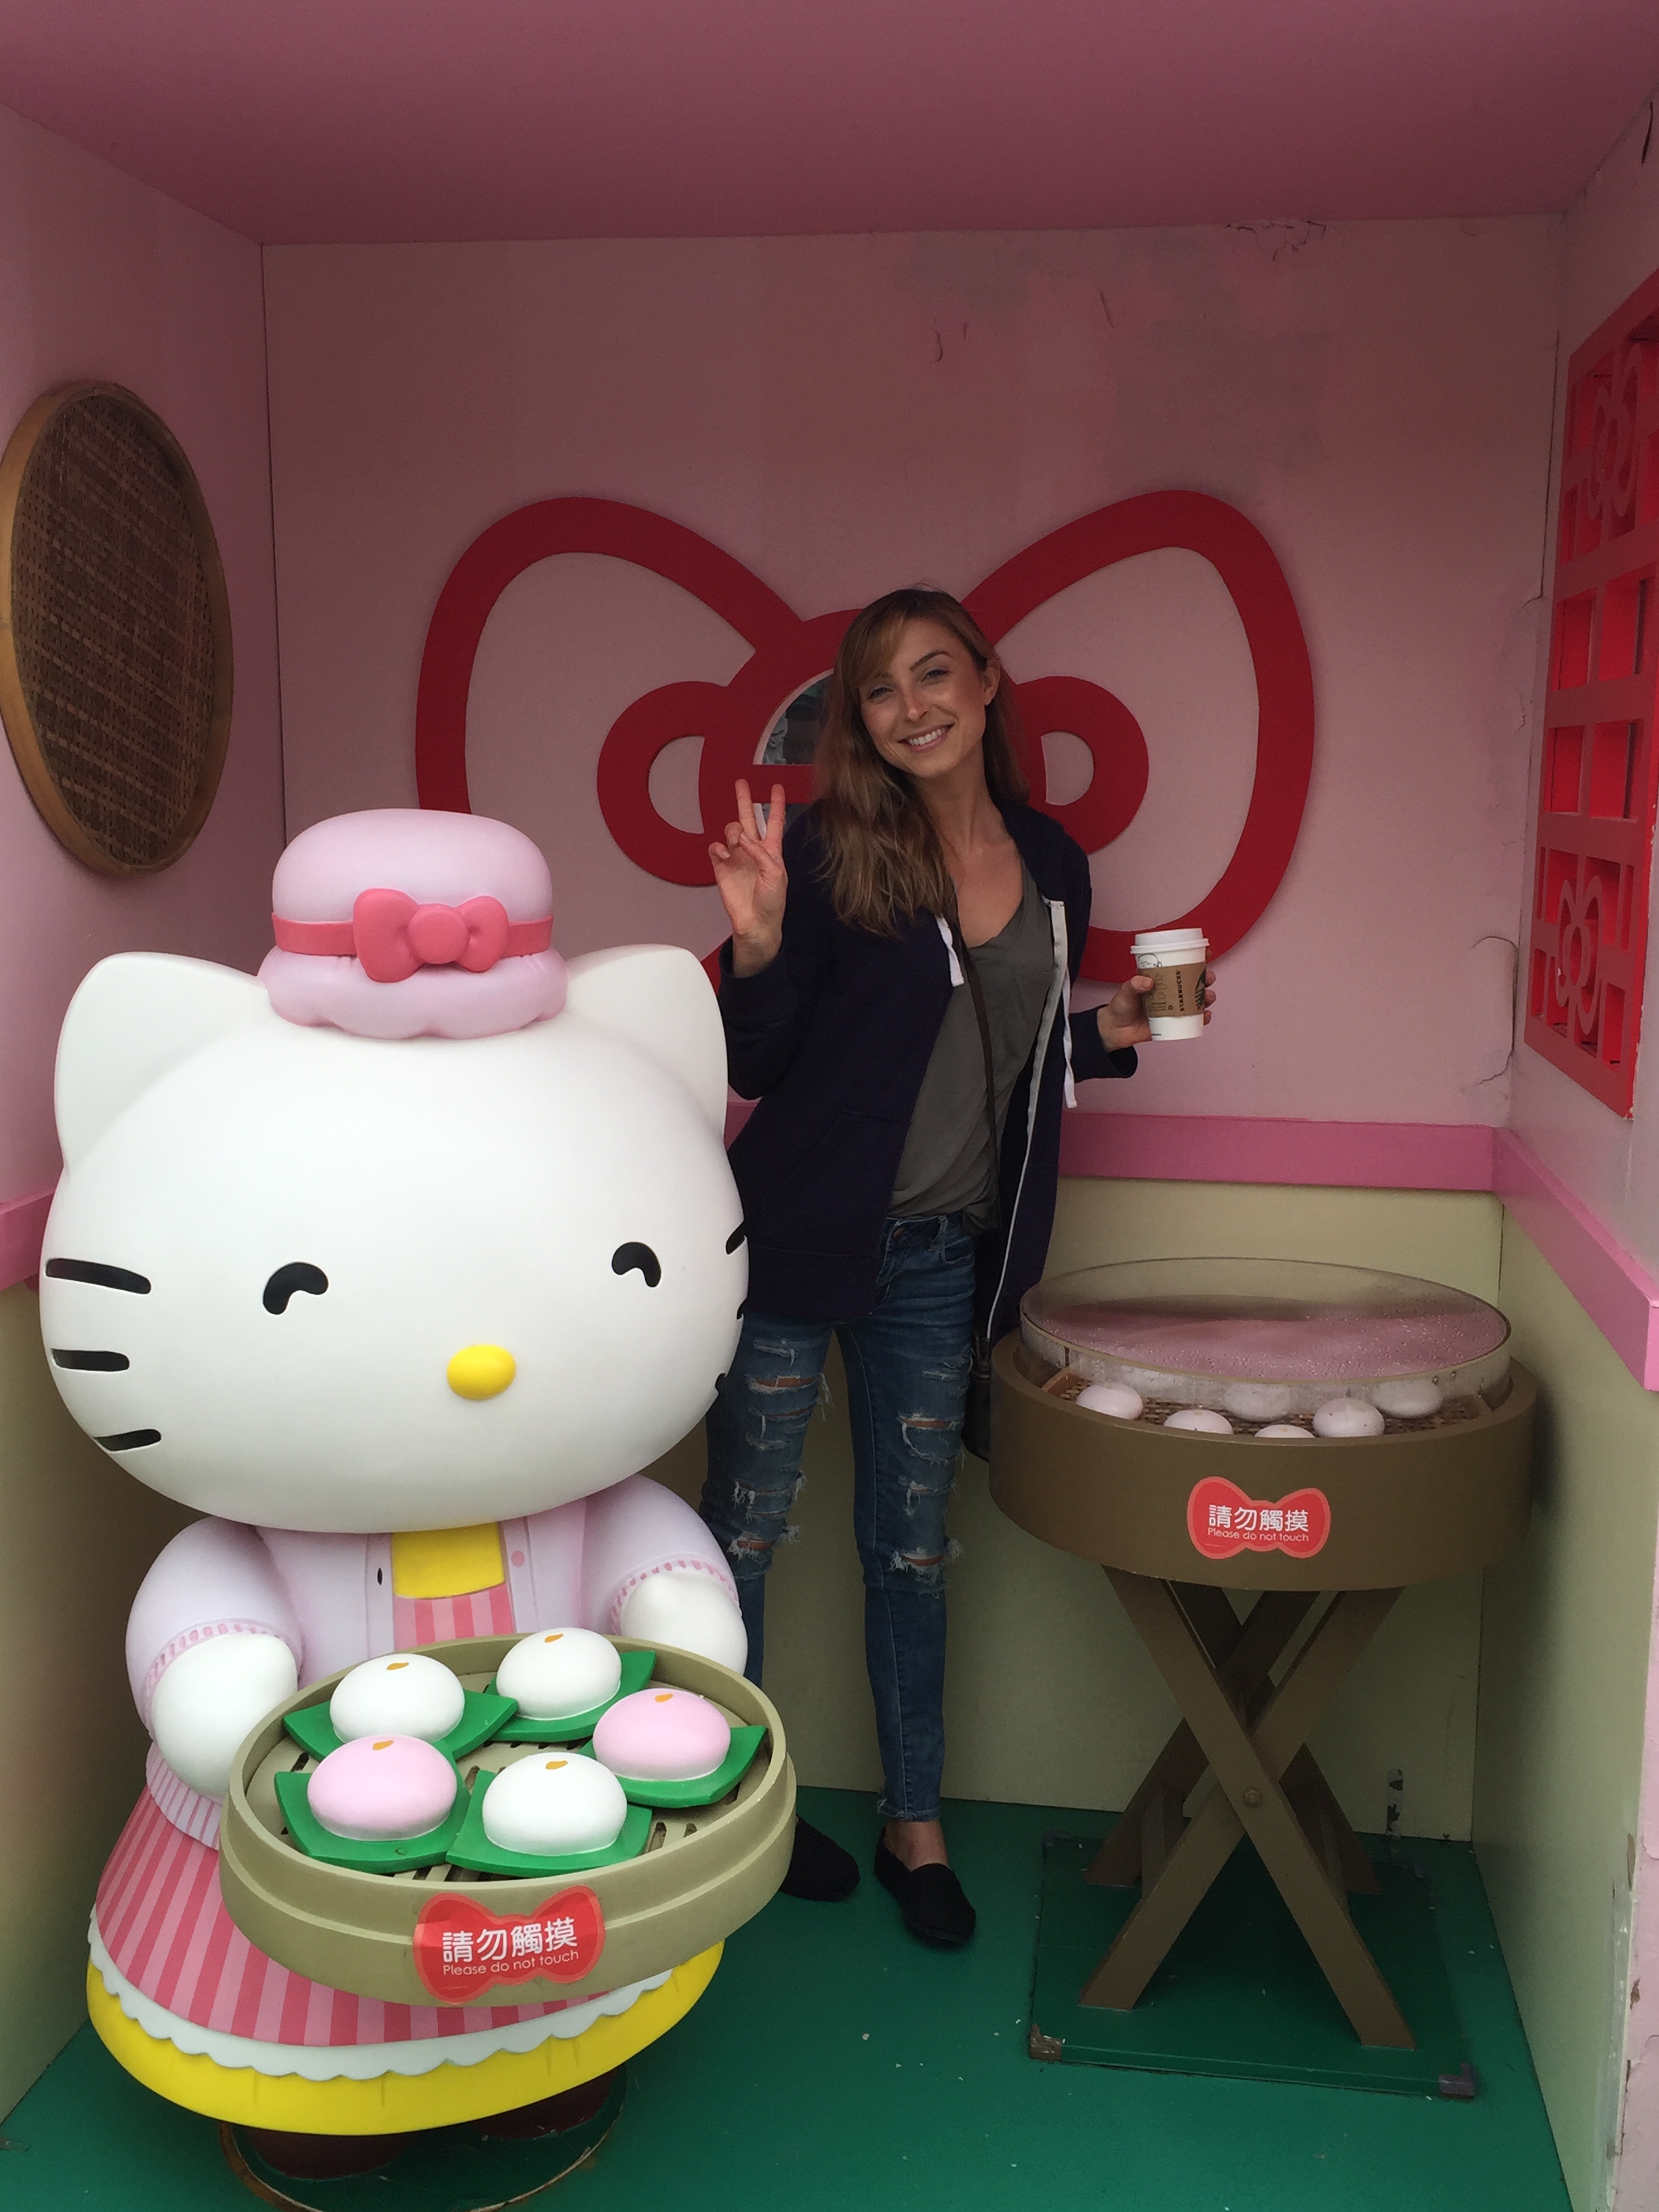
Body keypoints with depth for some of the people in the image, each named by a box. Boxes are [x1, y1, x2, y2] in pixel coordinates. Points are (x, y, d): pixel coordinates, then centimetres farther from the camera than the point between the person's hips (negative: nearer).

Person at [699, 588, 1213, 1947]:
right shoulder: (830, 848, -10)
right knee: (745, 1525, 7)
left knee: (911, 1546, 15)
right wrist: (759, 943, -26)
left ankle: (915, 1826, 30)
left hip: (940, 1258, 4)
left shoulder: (1052, 868, 5)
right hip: (798, 1237, -4)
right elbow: (754, 1065, -9)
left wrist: (1109, 1033, 0)